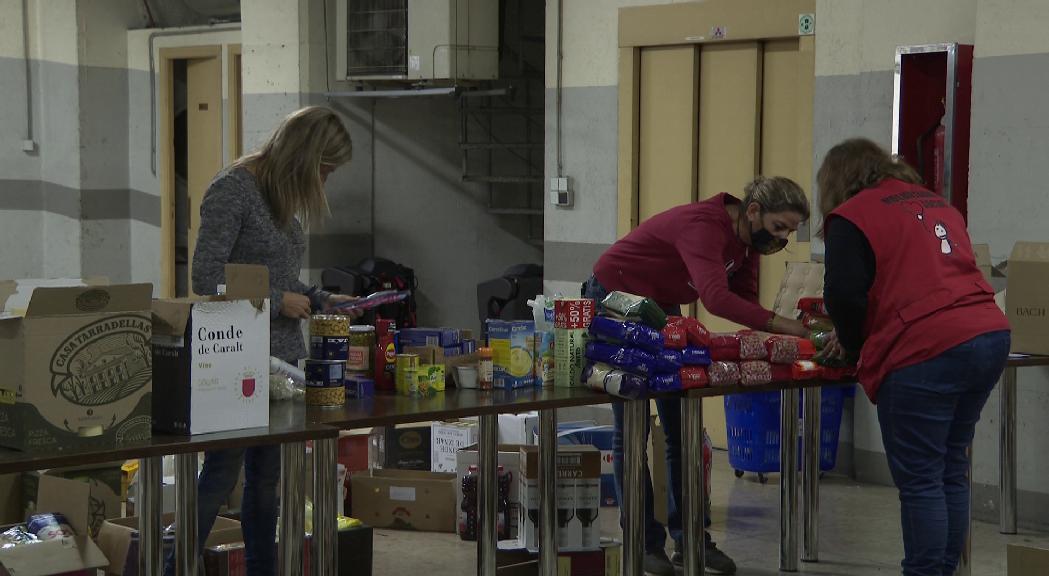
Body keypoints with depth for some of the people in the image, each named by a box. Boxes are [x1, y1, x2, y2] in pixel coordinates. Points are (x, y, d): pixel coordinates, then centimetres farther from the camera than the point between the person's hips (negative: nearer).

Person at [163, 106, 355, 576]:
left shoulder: (285, 198, 14)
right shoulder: (233, 190, -12)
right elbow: (206, 277, -16)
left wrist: (319, 300, 8)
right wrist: (279, 302, -13)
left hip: (283, 357, 8)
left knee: (266, 477, 11)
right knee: (221, 474, -6)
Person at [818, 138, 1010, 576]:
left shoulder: (852, 216, 1)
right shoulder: (937, 204, 24)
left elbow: (844, 294, -8)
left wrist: (853, 346, 11)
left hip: (926, 353, -8)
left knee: (919, 481, -1)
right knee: (950, 471, 16)